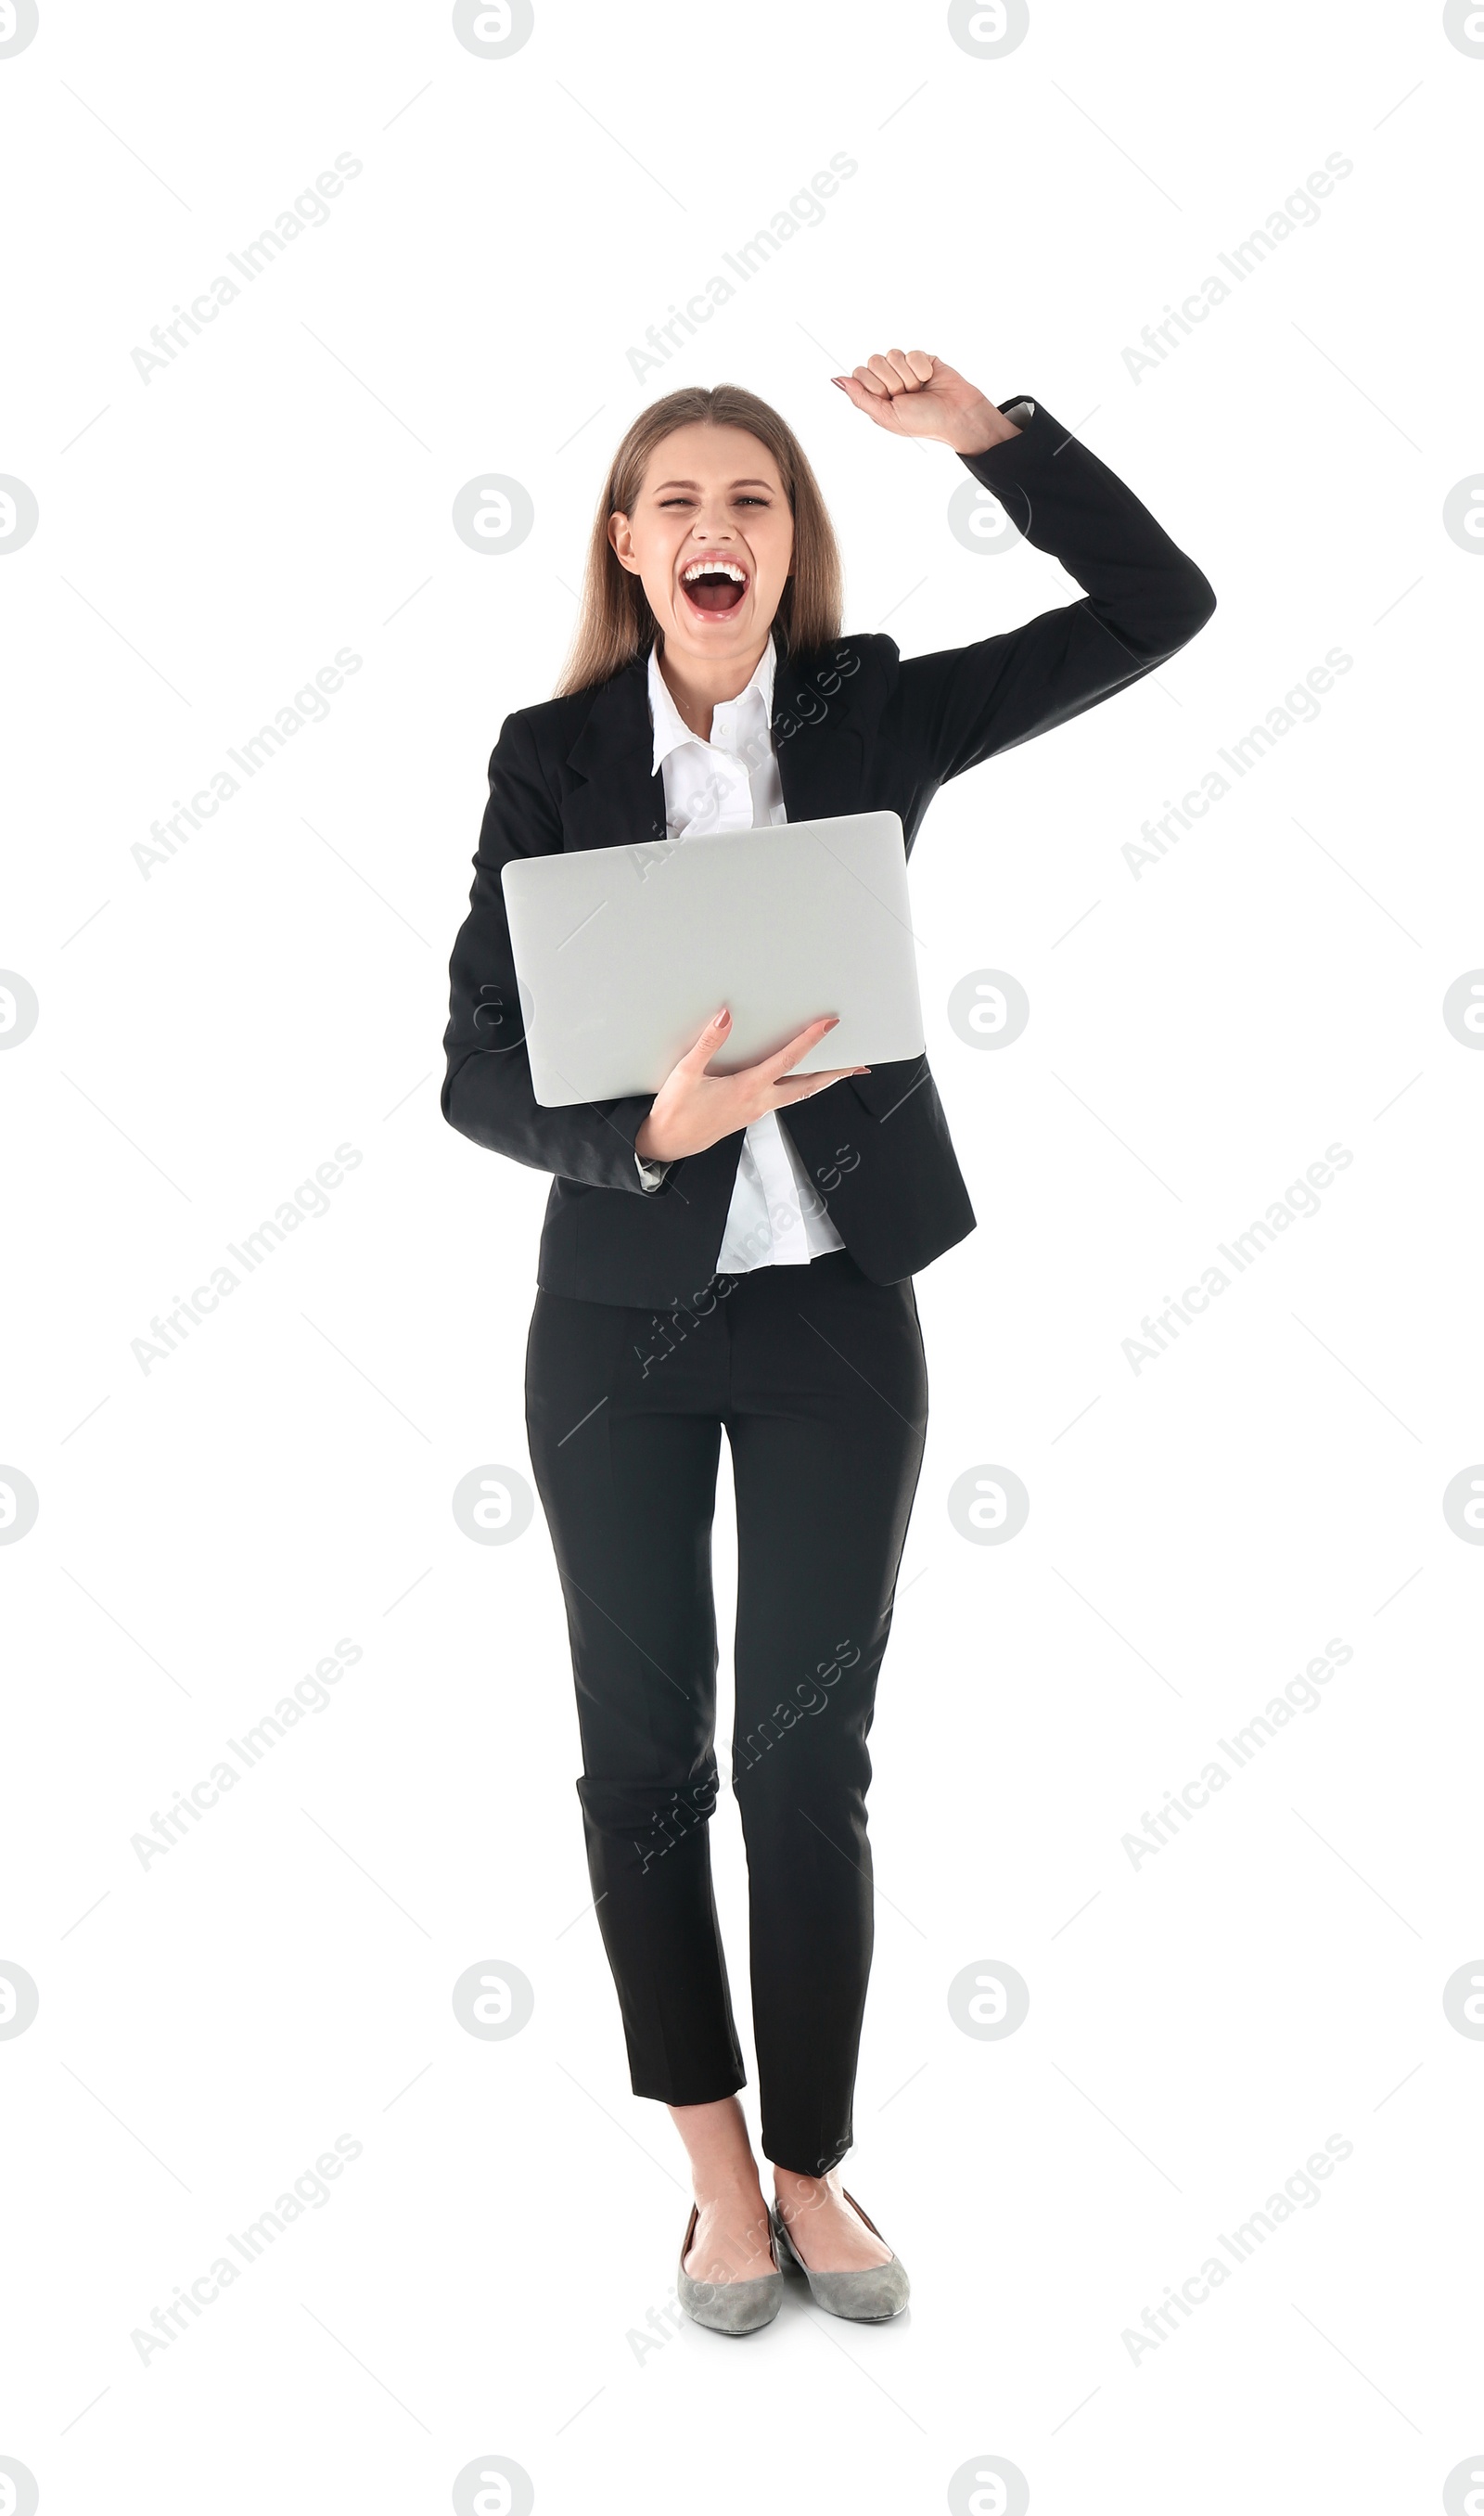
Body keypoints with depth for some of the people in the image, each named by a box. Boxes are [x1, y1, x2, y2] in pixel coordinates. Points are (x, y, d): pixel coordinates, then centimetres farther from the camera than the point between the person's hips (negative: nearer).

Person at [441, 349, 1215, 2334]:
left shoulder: (873, 716, 0)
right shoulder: (554, 755, -2)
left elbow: (1159, 606, 0)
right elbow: (478, 1073, -6)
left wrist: (989, 431, -8)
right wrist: (647, 1129, -24)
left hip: (837, 1310, 0)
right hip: (621, 1316, 0)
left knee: (812, 1760, 8)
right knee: (645, 1753, 9)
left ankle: (813, 2171, 26)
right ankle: (721, 2169, 28)